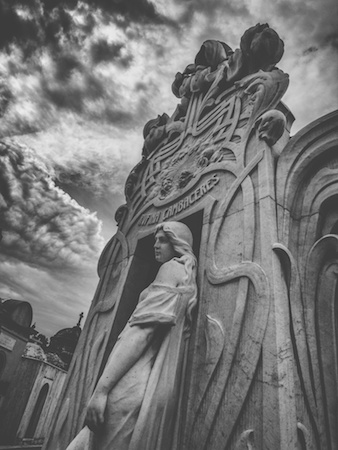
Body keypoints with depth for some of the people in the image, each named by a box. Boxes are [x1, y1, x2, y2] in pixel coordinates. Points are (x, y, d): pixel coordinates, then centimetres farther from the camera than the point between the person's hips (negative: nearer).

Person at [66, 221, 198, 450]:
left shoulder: (173, 268, -4)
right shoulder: (189, 277, 23)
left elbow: (144, 326, -16)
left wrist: (101, 388, -18)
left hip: (139, 384, -9)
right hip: (162, 385, 9)